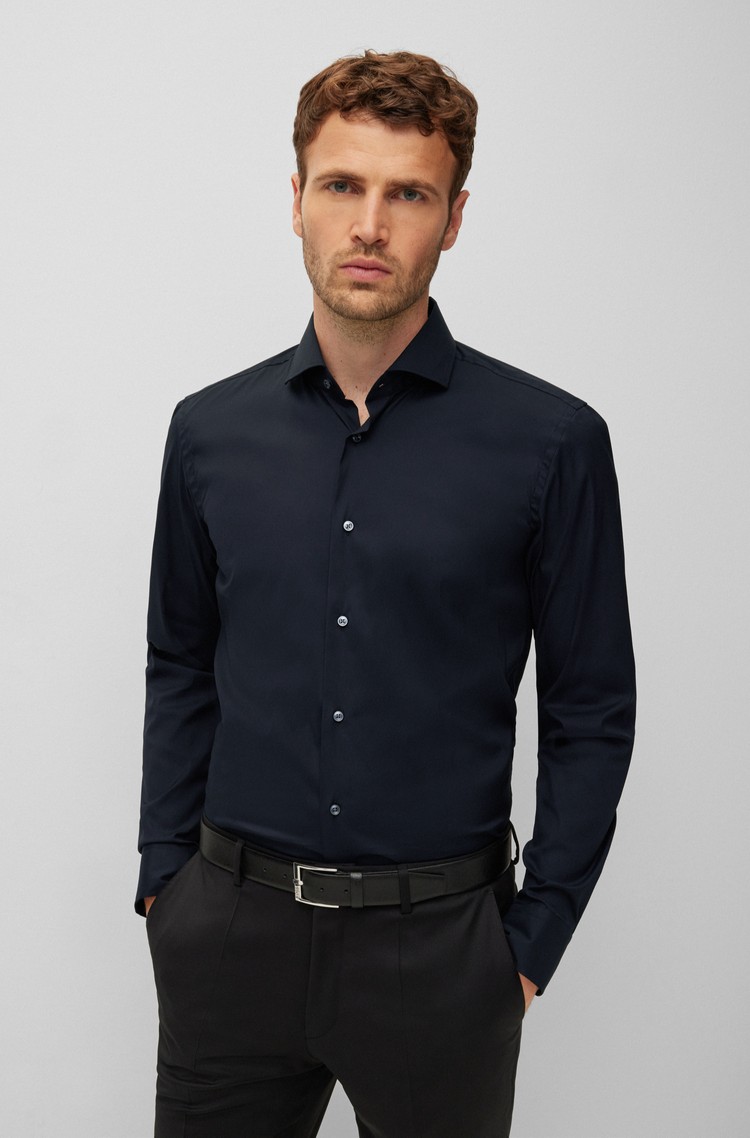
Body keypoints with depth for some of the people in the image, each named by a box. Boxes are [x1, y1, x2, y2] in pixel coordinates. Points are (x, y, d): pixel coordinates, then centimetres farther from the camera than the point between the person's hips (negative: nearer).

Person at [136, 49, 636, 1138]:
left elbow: (591, 710, -3)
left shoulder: (551, 439, -7)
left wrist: (535, 939, -4)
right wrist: (164, 876, 7)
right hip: (229, 926, 2)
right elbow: (180, 672, 11)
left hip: (436, 939, -2)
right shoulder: (211, 430, 3)